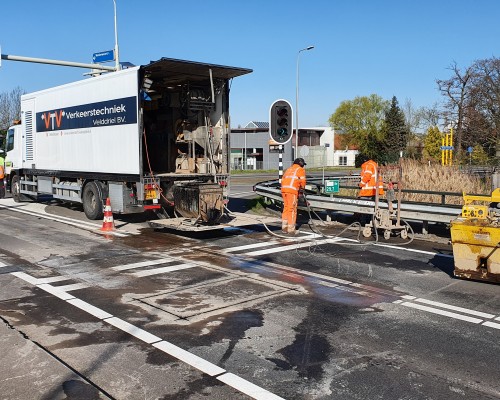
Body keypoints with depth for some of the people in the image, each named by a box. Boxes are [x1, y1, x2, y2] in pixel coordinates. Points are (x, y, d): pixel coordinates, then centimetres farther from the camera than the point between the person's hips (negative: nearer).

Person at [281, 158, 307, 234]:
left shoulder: (289, 169, 28)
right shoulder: (300, 169, 9)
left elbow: (283, 179, 22)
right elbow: (302, 180, -4)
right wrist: (302, 188, 11)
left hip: (283, 189, 7)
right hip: (292, 190, -7)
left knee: (286, 208, 14)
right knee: (292, 209, -3)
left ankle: (284, 227, 13)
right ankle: (291, 229, -4)